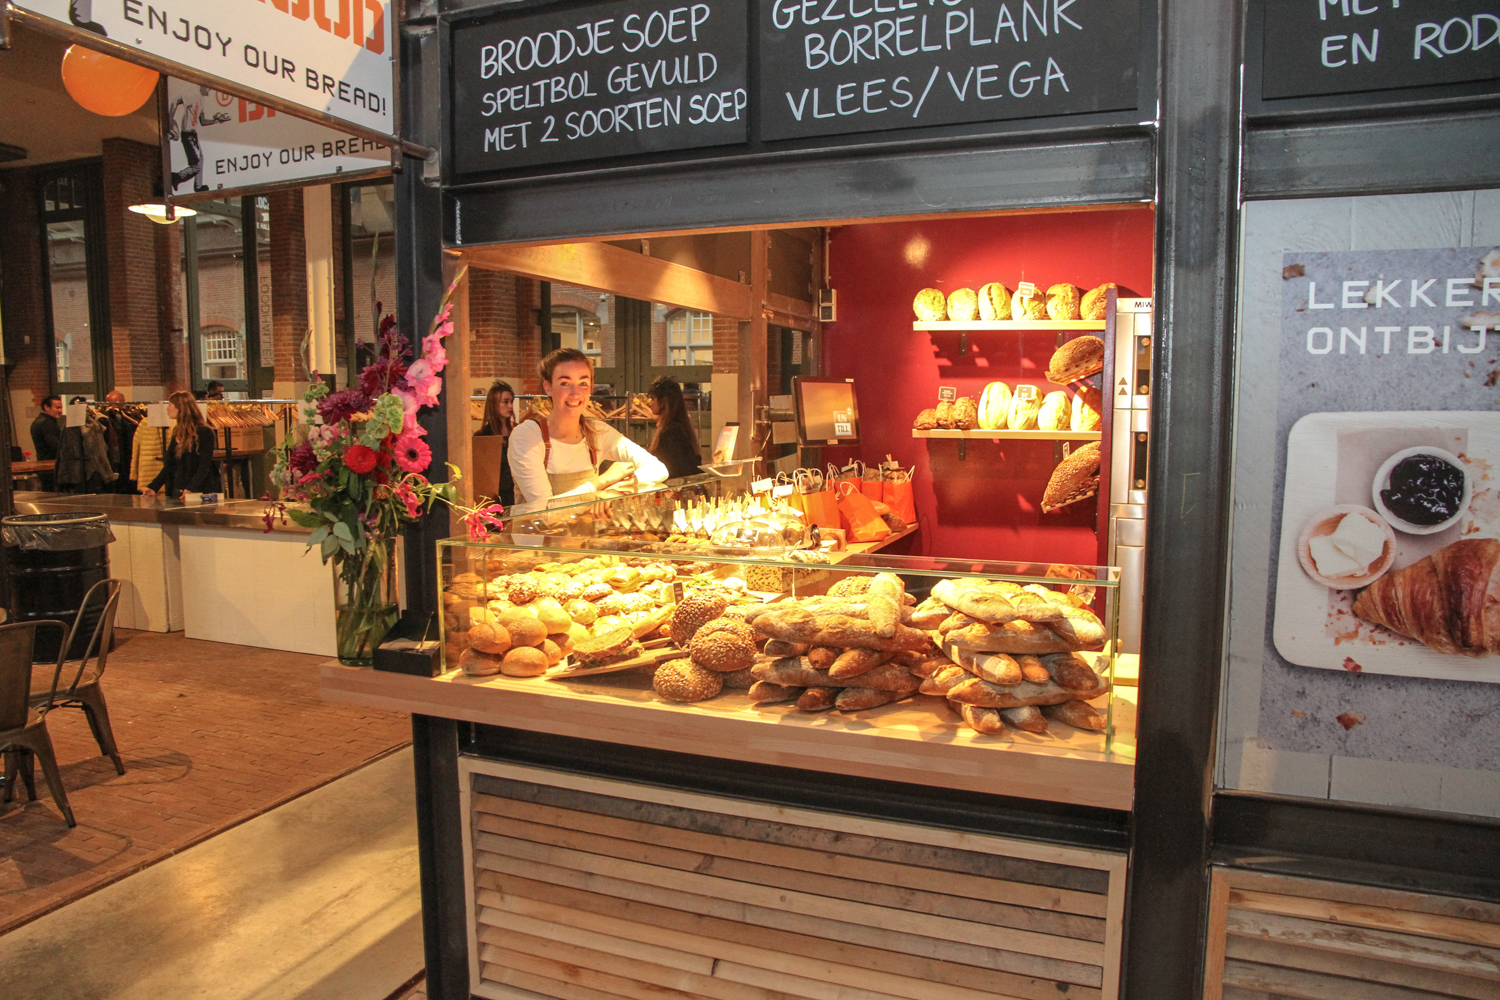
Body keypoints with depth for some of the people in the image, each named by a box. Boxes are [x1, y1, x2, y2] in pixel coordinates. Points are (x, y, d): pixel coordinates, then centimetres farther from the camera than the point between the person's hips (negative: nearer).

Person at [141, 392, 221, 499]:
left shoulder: (204, 432, -8)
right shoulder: (177, 432, 15)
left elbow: (205, 466, -16)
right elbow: (169, 465, 15)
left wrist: (191, 489, -28)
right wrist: (153, 488, 6)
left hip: (199, 492, -7)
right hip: (177, 492, 7)